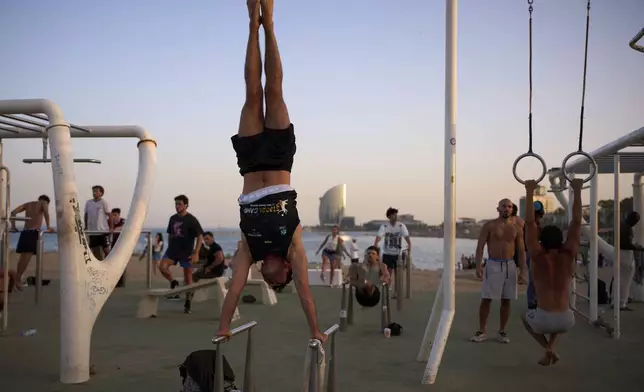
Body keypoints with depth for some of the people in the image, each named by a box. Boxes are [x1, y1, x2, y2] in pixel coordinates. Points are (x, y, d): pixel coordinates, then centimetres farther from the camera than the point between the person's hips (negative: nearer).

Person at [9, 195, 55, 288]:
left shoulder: (28, 204, 24)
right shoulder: (44, 203, 11)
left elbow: (13, 212, 13)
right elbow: (46, 212, -12)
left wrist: (13, 226, 15)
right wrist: (48, 226, -9)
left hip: (24, 232, 6)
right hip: (34, 232, -6)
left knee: (23, 256, 11)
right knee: (28, 256, -11)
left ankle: (18, 278, 15)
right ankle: (18, 279, -20)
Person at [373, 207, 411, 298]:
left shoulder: (401, 226, -6)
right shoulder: (384, 226, -8)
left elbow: (406, 236, -16)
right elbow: (379, 236, -21)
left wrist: (409, 245, -34)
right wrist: (375, 246, -38)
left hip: (398, 253, 1)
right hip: (387, 253, -1)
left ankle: (396, 292, 17)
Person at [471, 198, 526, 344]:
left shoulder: (516, 229, 7)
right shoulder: (489, 226, -1)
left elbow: (521, 251, 7)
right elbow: (480, 247, -5)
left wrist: (523, 271, -1)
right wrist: (478, 266, -17)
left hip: (509, 266, 3)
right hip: (493, 265, -3)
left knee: (506, 301, 6)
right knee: (486, 299, -2)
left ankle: (502, 332, 16)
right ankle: (481, 331, 6)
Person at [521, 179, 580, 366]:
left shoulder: (538, 257, -3)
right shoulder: (568, 256, 3)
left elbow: (529, 223, -4)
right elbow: (576, 222, 5)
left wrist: (529, 192, -3)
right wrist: (577, 191, 4)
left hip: (545, 320, -3)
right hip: (567, 321, 3)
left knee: (526, 317, 34)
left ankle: (548, 349, 12)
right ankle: (551, 347, 18)